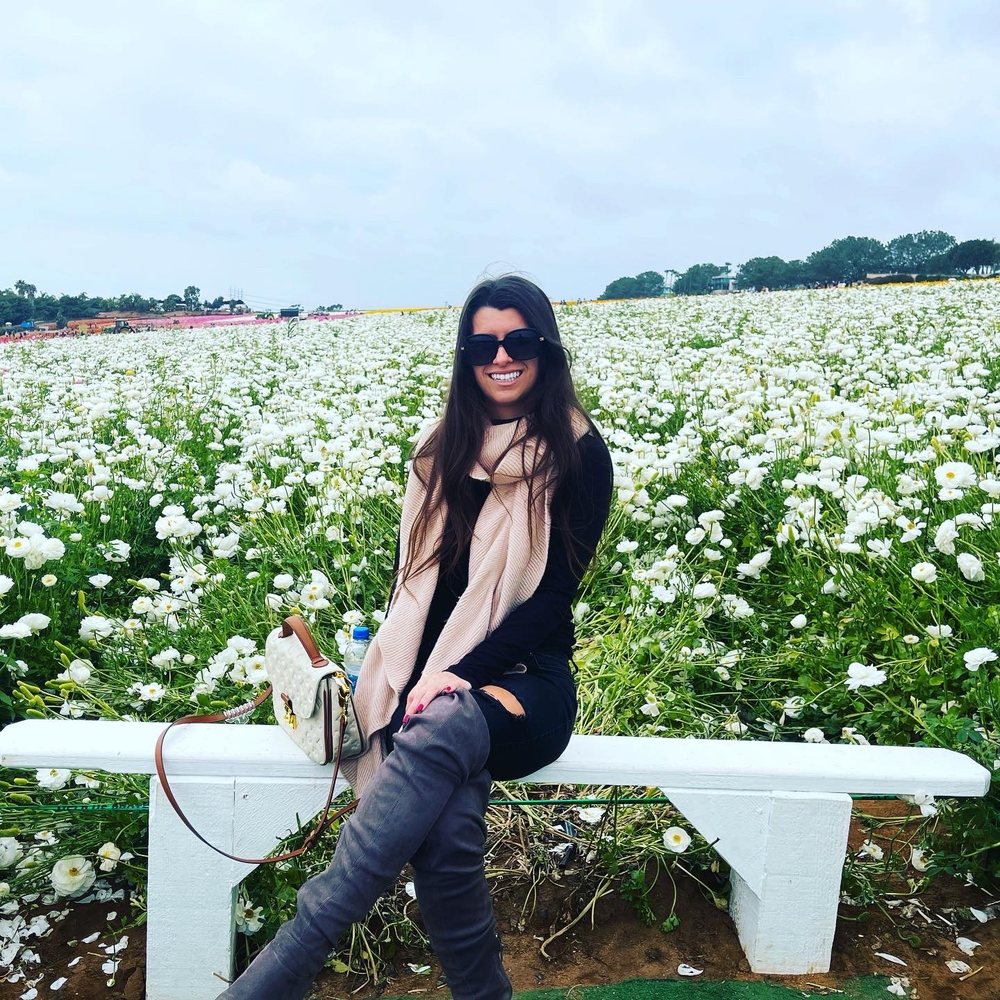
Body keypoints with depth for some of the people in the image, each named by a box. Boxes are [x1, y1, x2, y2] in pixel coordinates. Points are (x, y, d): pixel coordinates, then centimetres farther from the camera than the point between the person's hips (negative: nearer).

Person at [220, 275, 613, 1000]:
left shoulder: (580, 454, -1)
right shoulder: (444, 448, 13)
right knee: (447, 830, -30)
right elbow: (414, 576, 11)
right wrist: (416, 680, -7)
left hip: (523, 678, -3)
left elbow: (556, 593, -7)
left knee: (439, 732, -38)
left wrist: (461, 675, -18)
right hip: (425, 677, 3)